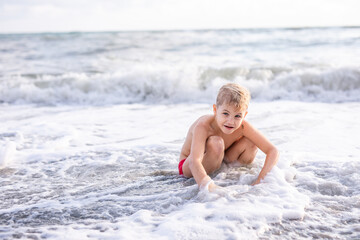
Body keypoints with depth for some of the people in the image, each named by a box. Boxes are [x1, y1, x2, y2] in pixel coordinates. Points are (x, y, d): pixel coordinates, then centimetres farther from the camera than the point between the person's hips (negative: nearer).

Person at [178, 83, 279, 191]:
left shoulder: (243, 127, -25)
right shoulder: (203, 126, -36)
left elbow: (273, 151, -24)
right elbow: (194, 162, -50)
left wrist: (260, 180, -38)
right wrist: (208, 186, -69)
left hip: (219, 162, 5)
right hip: (188, 167, -5)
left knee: (252, 142, -17)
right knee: (216, 143, -36)